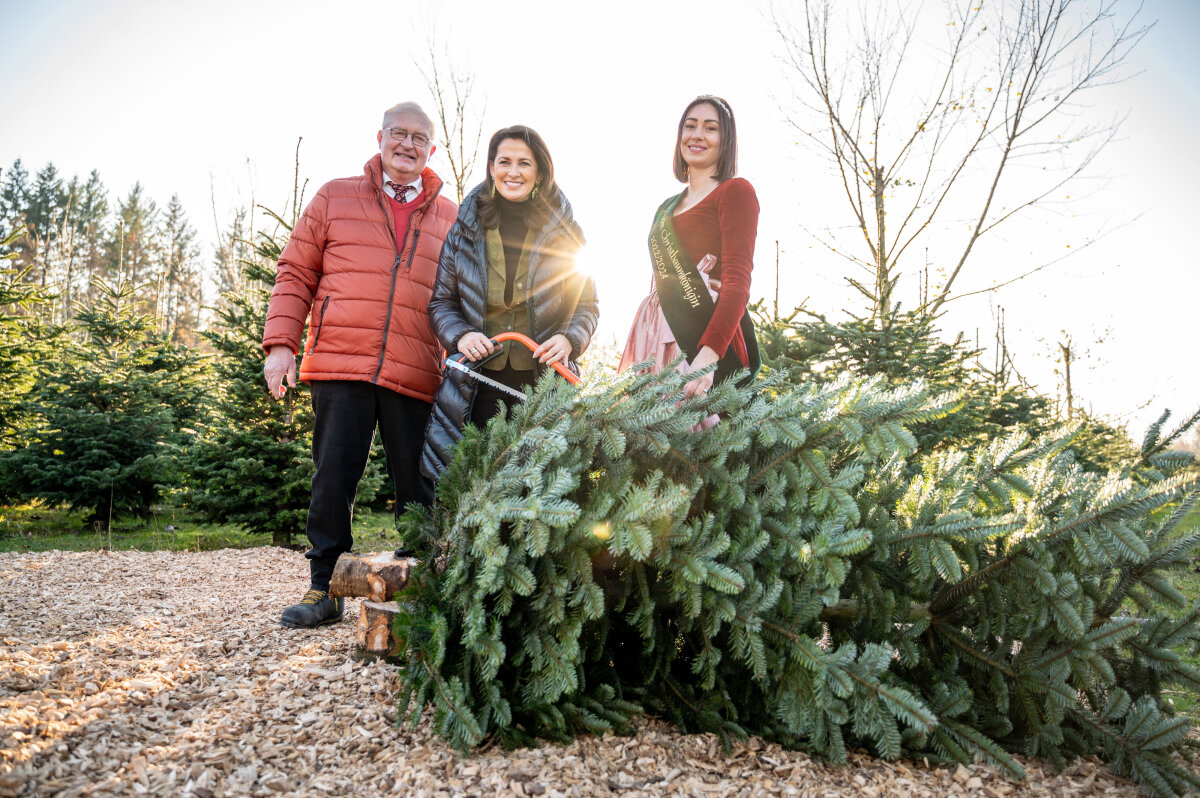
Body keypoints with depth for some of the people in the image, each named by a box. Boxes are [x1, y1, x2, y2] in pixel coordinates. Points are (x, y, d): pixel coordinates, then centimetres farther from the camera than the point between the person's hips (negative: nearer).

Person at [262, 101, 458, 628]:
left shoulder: (450, 217, 16)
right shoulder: (335, 198, 13)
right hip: (338, 366, 0)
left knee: (418, 486, 3)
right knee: (332, 478, 1)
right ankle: (324, 589, 14)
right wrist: (280, 342, 1)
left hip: (416, 375, 1)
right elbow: (296, 273, 11)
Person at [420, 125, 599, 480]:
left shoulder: (563, 231, 8)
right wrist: (460, 335, -8)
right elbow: (441, 302, 13)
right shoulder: (466, 229, 10)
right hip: (479, 381, 1)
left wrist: (569, 339, -11)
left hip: (544, 380, -1)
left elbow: (587, 305, 10)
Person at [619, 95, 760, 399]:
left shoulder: (735, 191, 0)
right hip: (666, 340, 6)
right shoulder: (667, 208, 22)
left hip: (715, 339, -6)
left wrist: (708, 354, -25)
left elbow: (738, 282, -12)